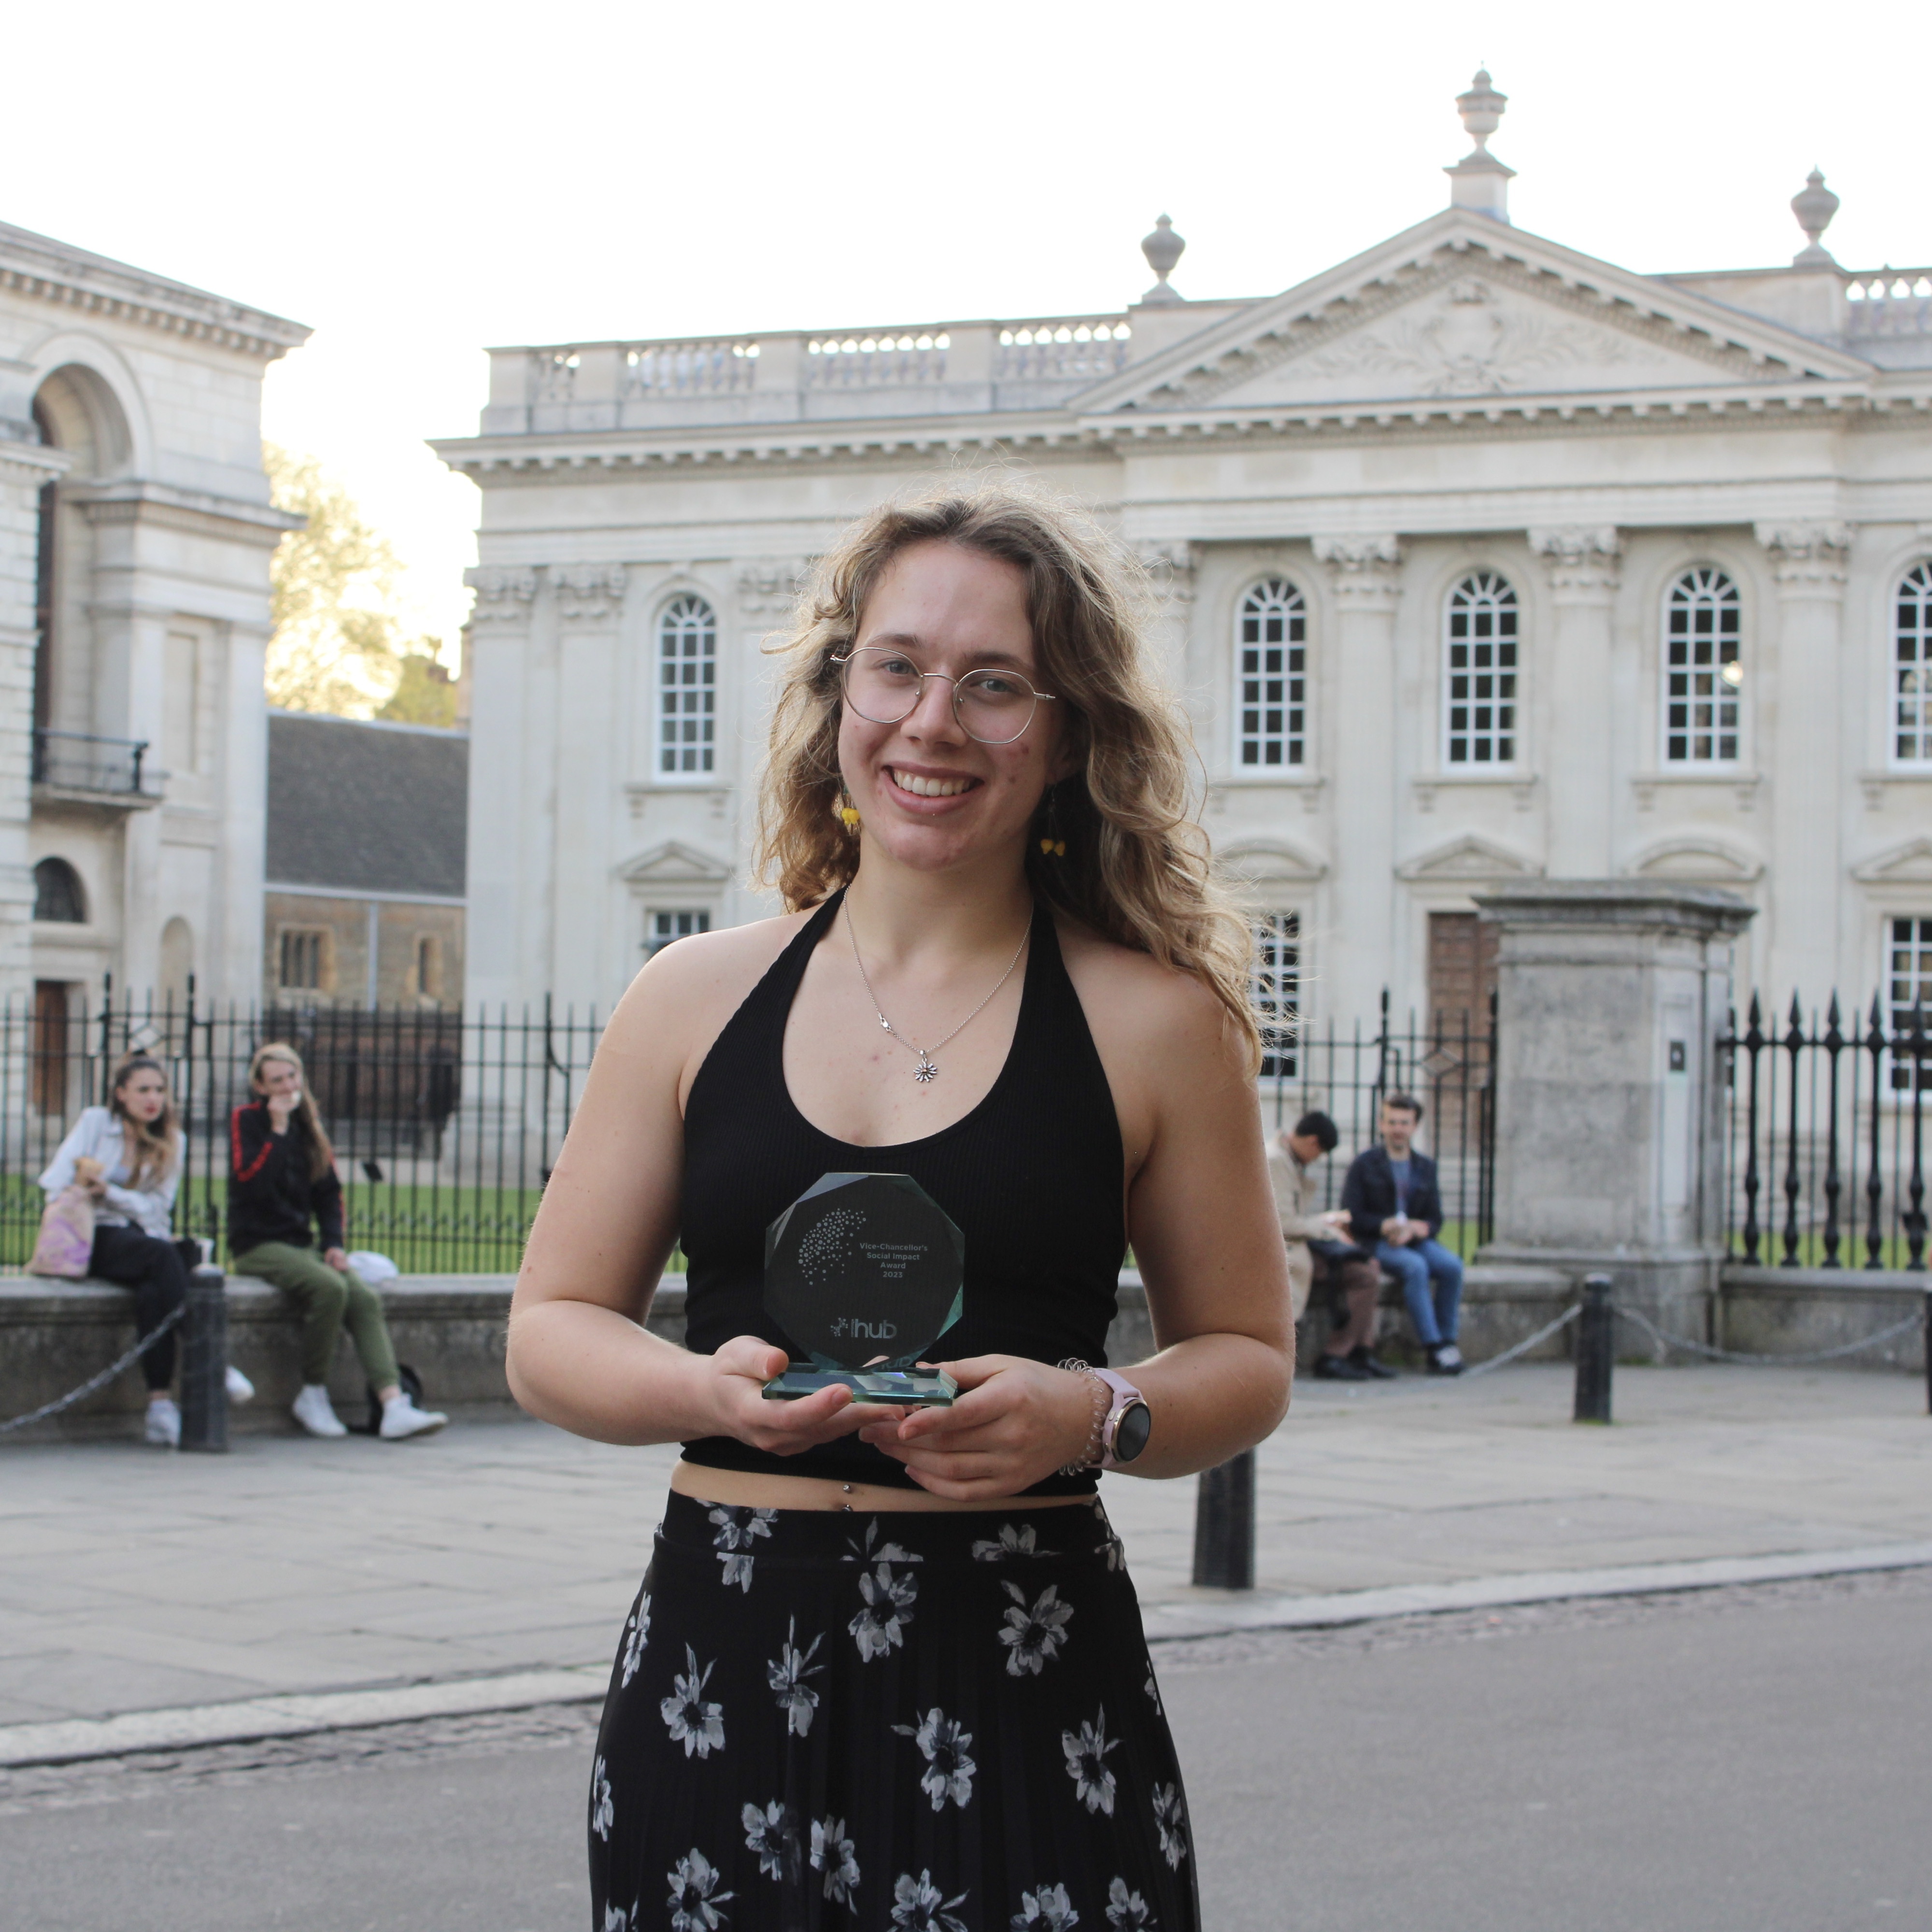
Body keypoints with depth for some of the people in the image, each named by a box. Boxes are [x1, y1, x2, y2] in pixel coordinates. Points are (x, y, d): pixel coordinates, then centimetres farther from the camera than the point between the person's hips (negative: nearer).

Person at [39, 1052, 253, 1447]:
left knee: (153, 1292, -36)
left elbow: (157, 1207, 2)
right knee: (162, 1255, -36)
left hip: (144, 1234, 3)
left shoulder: (171, 1141, 14)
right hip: (96, 1239, -3)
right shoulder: (95, 1122, 10)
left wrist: (107, 1192, -12)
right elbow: (57, 1180, 3)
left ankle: (160, 1404, -42)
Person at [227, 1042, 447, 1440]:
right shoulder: (246, 1120, -3)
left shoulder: (308, 1124, 14)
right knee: (330, 1288, -31)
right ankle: (312, 1395, -16)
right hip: (257, 1246, -6)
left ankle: (394, 1406, -31)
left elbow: (329, 1191, 18)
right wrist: (278, 1130, -17)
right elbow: (251, 1184, -18)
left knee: (366, 1298, -20)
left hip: (302, 1245, 6)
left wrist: (334, 1244, 4)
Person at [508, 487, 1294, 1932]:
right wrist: (709, 1390, -10)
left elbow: (1247, 1360, 8)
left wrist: (1090, 1419, -12)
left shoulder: (1152, 1023, 2)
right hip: (720, 1665, 2)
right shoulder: (697, 999, 7)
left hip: (1027, 1687, -2)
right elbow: (552, 1330, 10)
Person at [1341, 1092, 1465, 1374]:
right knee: (1415, 1267, -34)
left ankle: (1449, 1342, -20)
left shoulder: (1425, 1167, 15)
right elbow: (1352, 1217, -3)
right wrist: (1386, 1226, -19)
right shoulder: (1365, 1164, 4)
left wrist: (1414, 1229, -13)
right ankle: (1434, 1347, -35)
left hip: (1417, 1241, 4)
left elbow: (1435, 1221, 10)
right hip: (1376, 1243, -4)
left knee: (1452, 1265, -26)